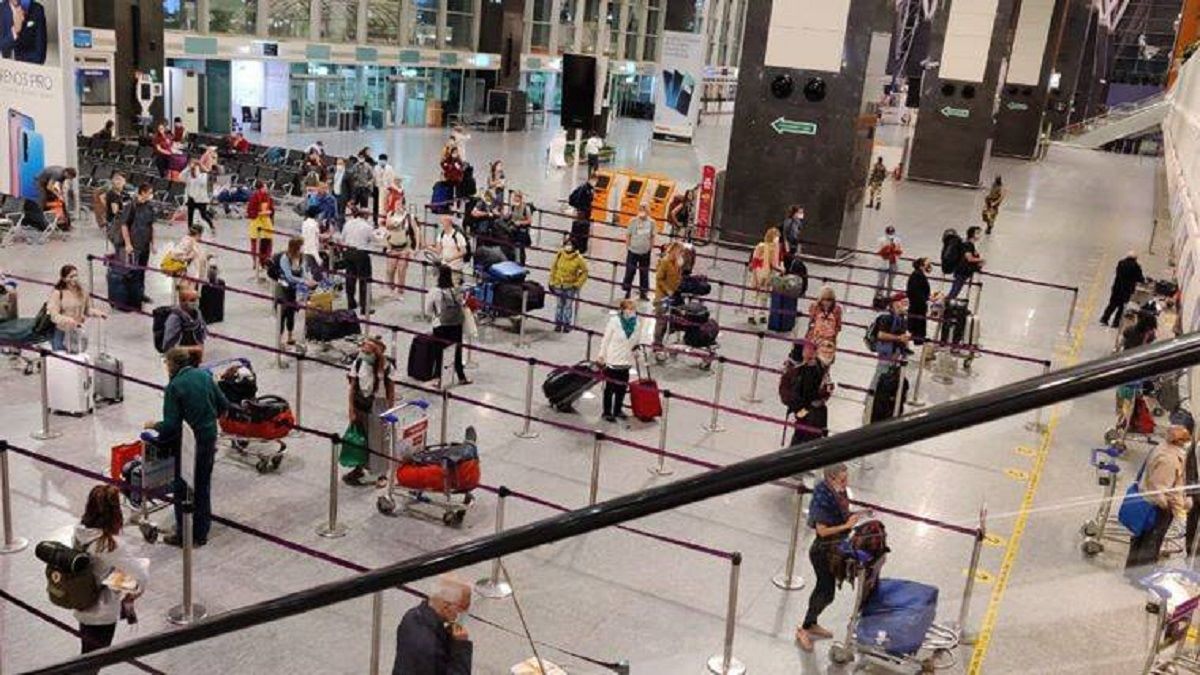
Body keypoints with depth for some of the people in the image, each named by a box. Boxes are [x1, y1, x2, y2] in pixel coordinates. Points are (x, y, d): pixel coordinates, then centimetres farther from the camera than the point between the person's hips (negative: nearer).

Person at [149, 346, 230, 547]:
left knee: (183, 490, 9)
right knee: (203, 487, 17)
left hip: (187, 443, -6)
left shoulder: (174, 387, -17)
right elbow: (224, 405, 5)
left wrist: (154, 425, 1)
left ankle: (183, 535, 17)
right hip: (210, 438, 6)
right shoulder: (205, 375, 0)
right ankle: (201, 533, 26)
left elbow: (170, 425, -19)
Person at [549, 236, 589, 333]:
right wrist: (552, 282, 5)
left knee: (569, 306, 3)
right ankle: (558, 323, 22)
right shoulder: (559, 255, -8)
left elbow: (585, 271, -4)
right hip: (558, 285, 2)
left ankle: (567, 324, 14)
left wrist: (578, 284, -8)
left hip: (571, 286, -2)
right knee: (560, 305, 12)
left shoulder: (578, 258, -15)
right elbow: (553, 268, 4)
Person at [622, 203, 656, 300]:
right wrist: (627, 248, -3)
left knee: (644, 273, 10)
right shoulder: (633, 221, -9)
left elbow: (652, 237, 5)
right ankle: (627, 291, 17)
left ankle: (643, 292, 22)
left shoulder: (651, 222, -4)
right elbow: (628, 235, -2)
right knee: (630, 271, 3)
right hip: (633, 251, -2)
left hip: (645, 252, 2)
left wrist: (651, 248, 5)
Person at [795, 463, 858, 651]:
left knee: (823, 588, 23)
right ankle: (804, 629, 17)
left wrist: (851, 517, -8)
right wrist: (846, 525, -30)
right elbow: (822, 530, -26)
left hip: (834, 549, 9)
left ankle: (812, 624, 41)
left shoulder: (838, 492, -5)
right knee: (827, 593, 1)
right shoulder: (823, 498, -29)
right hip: (823, 551, -9)